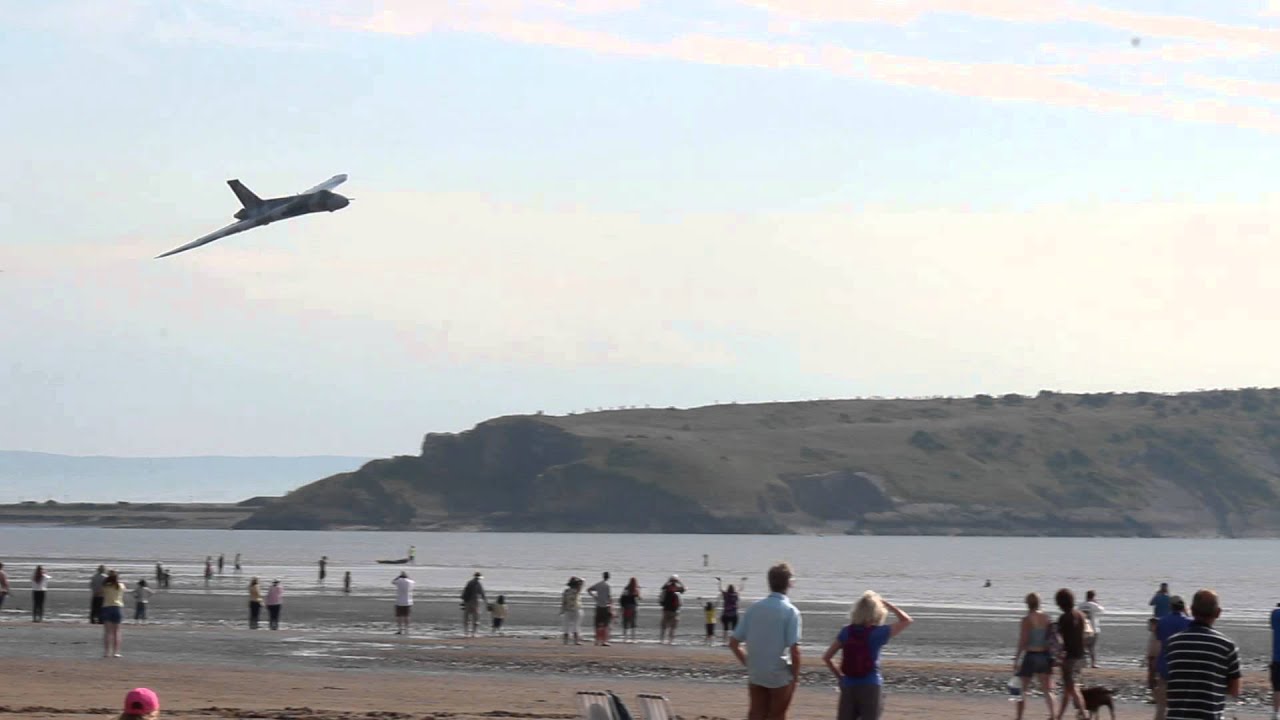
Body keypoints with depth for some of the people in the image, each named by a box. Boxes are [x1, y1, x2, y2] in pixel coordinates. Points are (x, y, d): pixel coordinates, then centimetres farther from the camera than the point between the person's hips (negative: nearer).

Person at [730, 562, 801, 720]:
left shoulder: (754, 609, 2)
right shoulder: (791, 612, -11)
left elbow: (733, 644, 3)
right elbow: (794, 650, -18)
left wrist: (749, 664, 13)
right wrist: (795, 676, -5)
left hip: (755, 676, 4)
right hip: (780, 677, -4)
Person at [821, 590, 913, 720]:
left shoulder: (847, 632, 2)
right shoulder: (878, 633, -9)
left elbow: (827, 657, 4)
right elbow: (906, 621, 3)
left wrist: (839, 676, 13)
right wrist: (887, 604, 8)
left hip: (848, 686, 4)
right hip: (869, 687, -4)